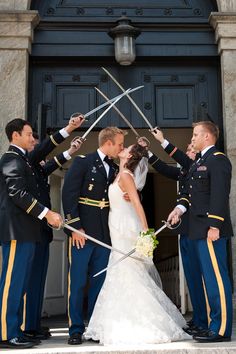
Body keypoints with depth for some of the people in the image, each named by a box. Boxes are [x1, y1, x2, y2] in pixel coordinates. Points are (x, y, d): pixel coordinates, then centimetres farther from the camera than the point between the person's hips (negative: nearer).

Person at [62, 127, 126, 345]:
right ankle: (76, 329, 8)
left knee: (99, 282, 9)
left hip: (104, 234, 6)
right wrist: (75, 227, -15)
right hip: (83, 232, -6)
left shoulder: (115, 169, 14)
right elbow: (69, 194, -10)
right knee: (78, 282, -1)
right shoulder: (83, 162, -4)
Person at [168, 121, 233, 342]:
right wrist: (180, 207, 3)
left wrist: (214, 226, -22)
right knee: (209, 279, 13)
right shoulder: (199, 163, 20)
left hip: (211, 229, -10)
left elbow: (220, 195, -18)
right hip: (199, 229, 10)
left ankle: (222, 330, 0)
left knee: (216, 278, -6)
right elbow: (191, 192, 21)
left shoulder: (217, 160, -10)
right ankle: (214, 324, 20)